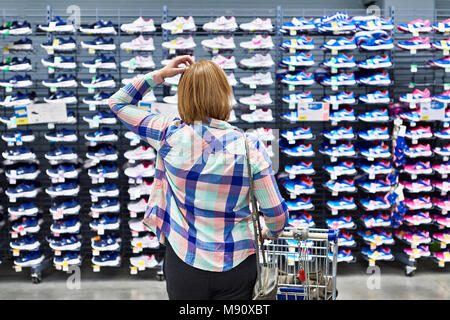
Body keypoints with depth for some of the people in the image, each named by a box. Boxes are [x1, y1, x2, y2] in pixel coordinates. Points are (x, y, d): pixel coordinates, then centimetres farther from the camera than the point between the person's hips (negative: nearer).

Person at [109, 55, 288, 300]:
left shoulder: (170, 136, -12)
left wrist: (159, 75, -2)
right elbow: (277, 214, -8)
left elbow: (118, 103, 4)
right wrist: (270, 232, 13)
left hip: (184, 262, 1)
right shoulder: (250, 147, -14)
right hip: (236, 266, 0)